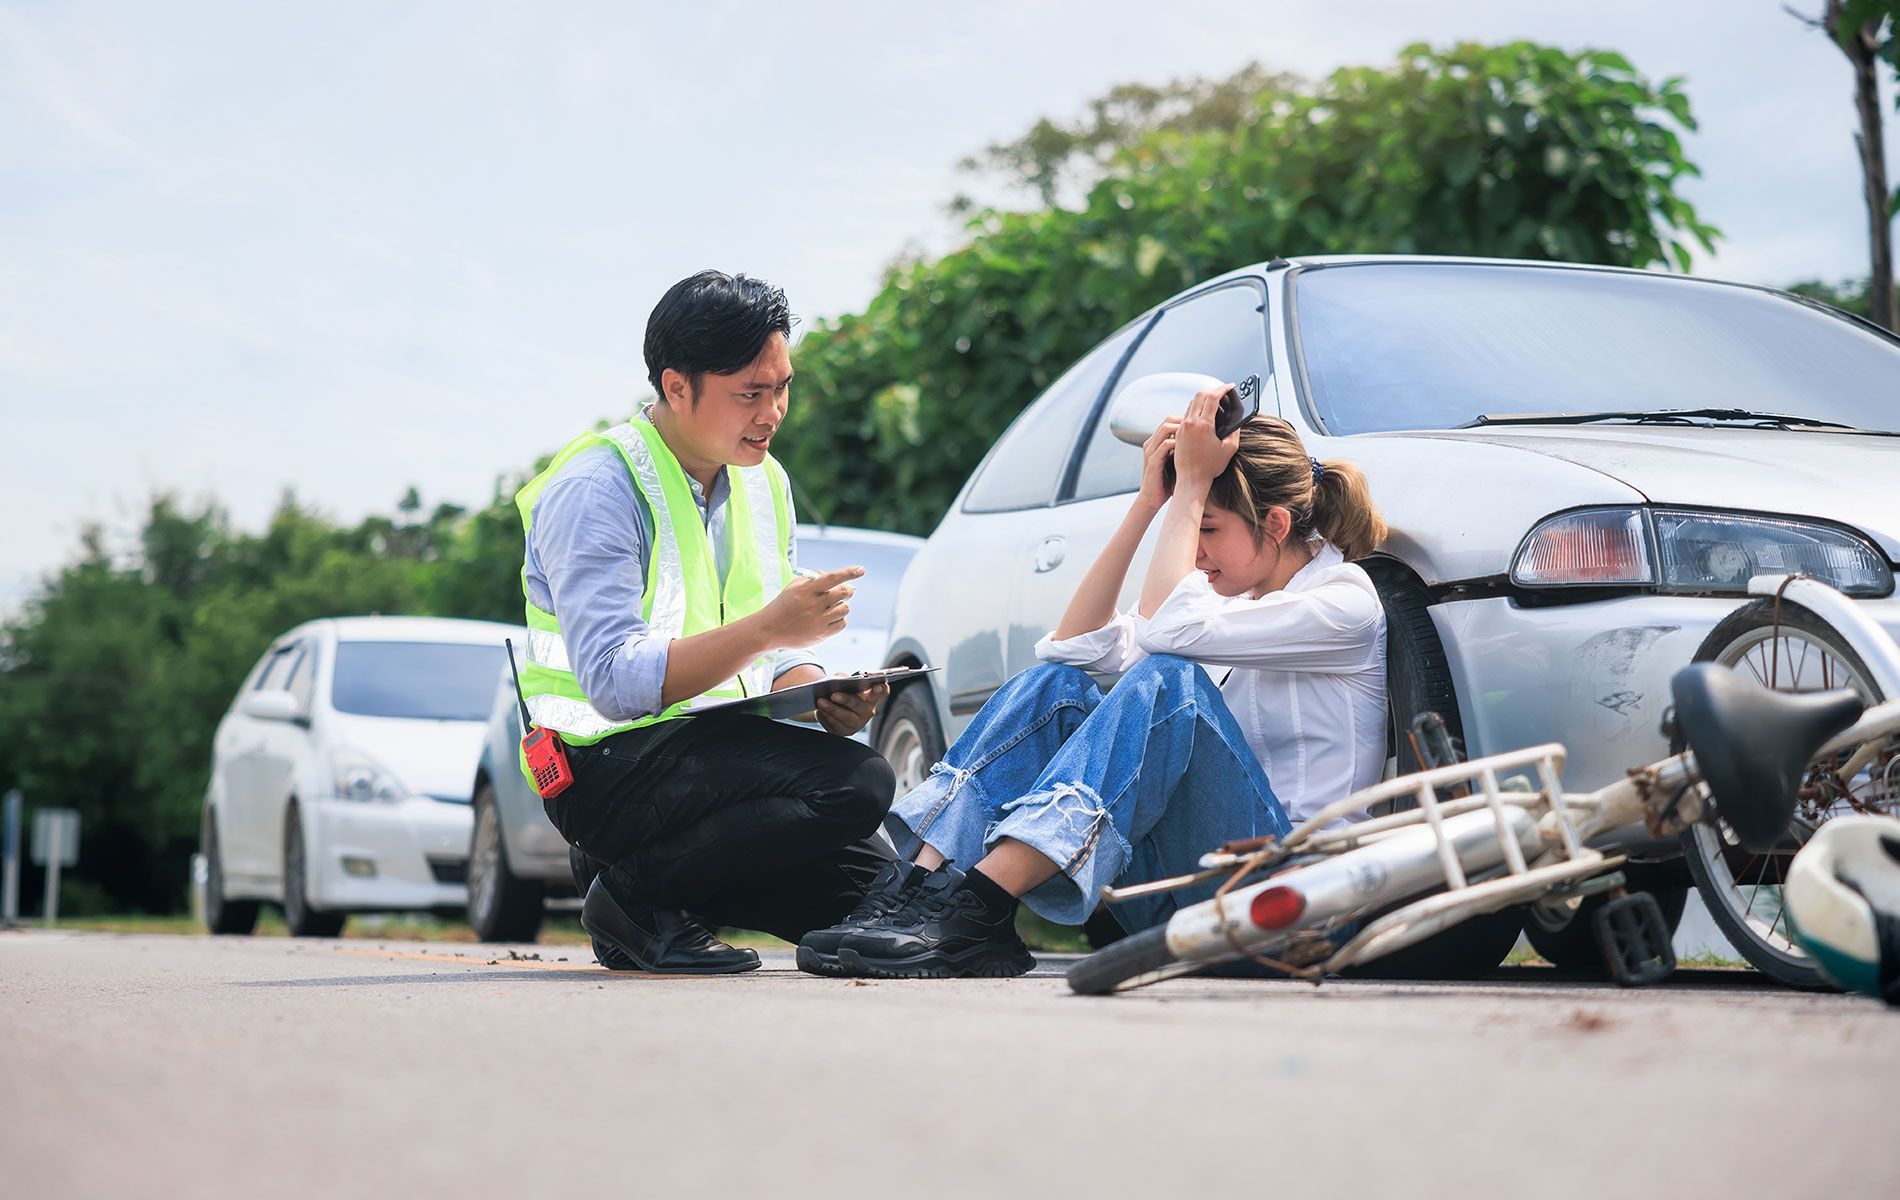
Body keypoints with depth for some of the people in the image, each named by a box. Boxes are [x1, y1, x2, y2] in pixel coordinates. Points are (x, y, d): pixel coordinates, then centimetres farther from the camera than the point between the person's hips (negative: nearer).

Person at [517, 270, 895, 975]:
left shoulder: (764, 481, 11)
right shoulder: (595, 487, -15)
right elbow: (615, 681, -24)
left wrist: (824, 698, -9)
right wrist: (768, 628, -32)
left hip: (722, 751, 8)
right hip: (607, 763, -8)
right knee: (856, 782, -27)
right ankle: (629, 891, -12)